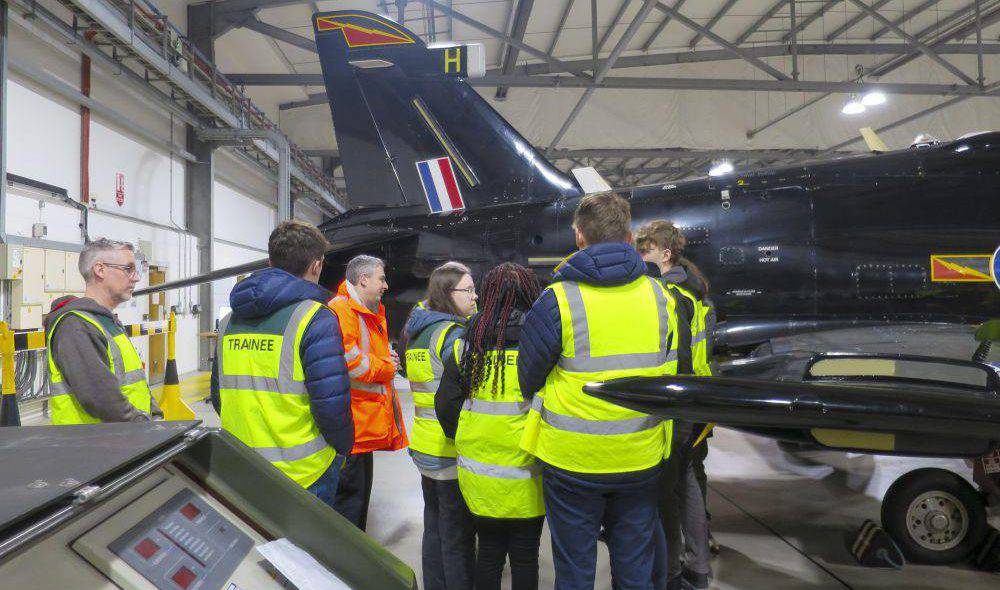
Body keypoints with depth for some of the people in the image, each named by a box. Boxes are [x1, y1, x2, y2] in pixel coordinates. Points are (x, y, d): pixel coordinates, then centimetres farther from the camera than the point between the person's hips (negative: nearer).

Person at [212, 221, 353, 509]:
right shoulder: (315, 318, -14)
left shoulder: (230, 319, 9)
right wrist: (343, 447, -2)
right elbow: (331, 403, -19)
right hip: (303, 474, -6)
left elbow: (219, 392, 15)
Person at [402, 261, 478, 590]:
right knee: (458, 537, 4)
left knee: (434, 527, 20)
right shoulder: (452, 334, -18)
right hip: (452, 452, -9)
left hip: (425, 448, 9)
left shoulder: (418, 332, 10)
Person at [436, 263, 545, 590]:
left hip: (479, 474, 3)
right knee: (524, 556, 12)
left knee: (488, 551, 18)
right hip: (525, 476, -3)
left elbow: (446, 406, 1)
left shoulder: (467, 345, -2)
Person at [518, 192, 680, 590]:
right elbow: (669, 376, 10)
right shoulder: (660, 297, -2)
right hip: (642, 460, 4)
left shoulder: (557, 300, -15)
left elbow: (527, 379, -6)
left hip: (572, 461, -3)